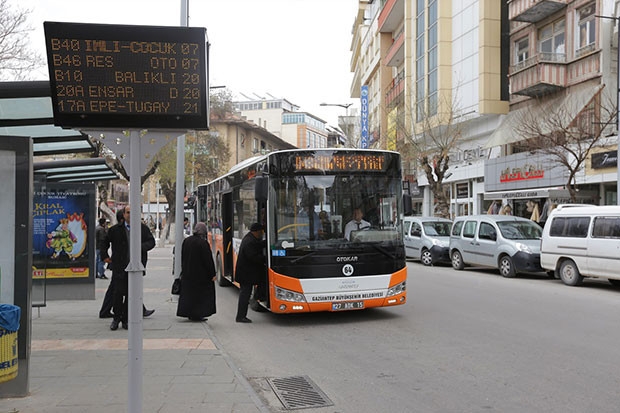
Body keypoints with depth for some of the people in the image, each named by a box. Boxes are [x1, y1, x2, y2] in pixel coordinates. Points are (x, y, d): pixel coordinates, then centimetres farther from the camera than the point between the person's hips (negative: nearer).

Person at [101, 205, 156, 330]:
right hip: (119, 267, -1)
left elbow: (151, 242, 5)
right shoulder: (115, 229, 4)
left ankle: (125, 319, 16)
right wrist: (105, 255, 13)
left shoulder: (143, 228, 6)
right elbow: (105, 241, 19)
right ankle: (116, 318, 12)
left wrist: (141, 247, -13)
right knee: (118, 292, -4)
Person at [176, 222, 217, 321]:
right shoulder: (203, 243, -18)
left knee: (188, 292, 13)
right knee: (201, 292, 3)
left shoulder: (186, 241, 3)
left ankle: (188, 313, 17)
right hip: (200, 273, -6)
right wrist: (212, 274, -9)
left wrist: (184, 270, 22)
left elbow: (183, 257, 12)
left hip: (187, 273, 7)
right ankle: (197, 314, 4)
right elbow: (208, 260, -16)